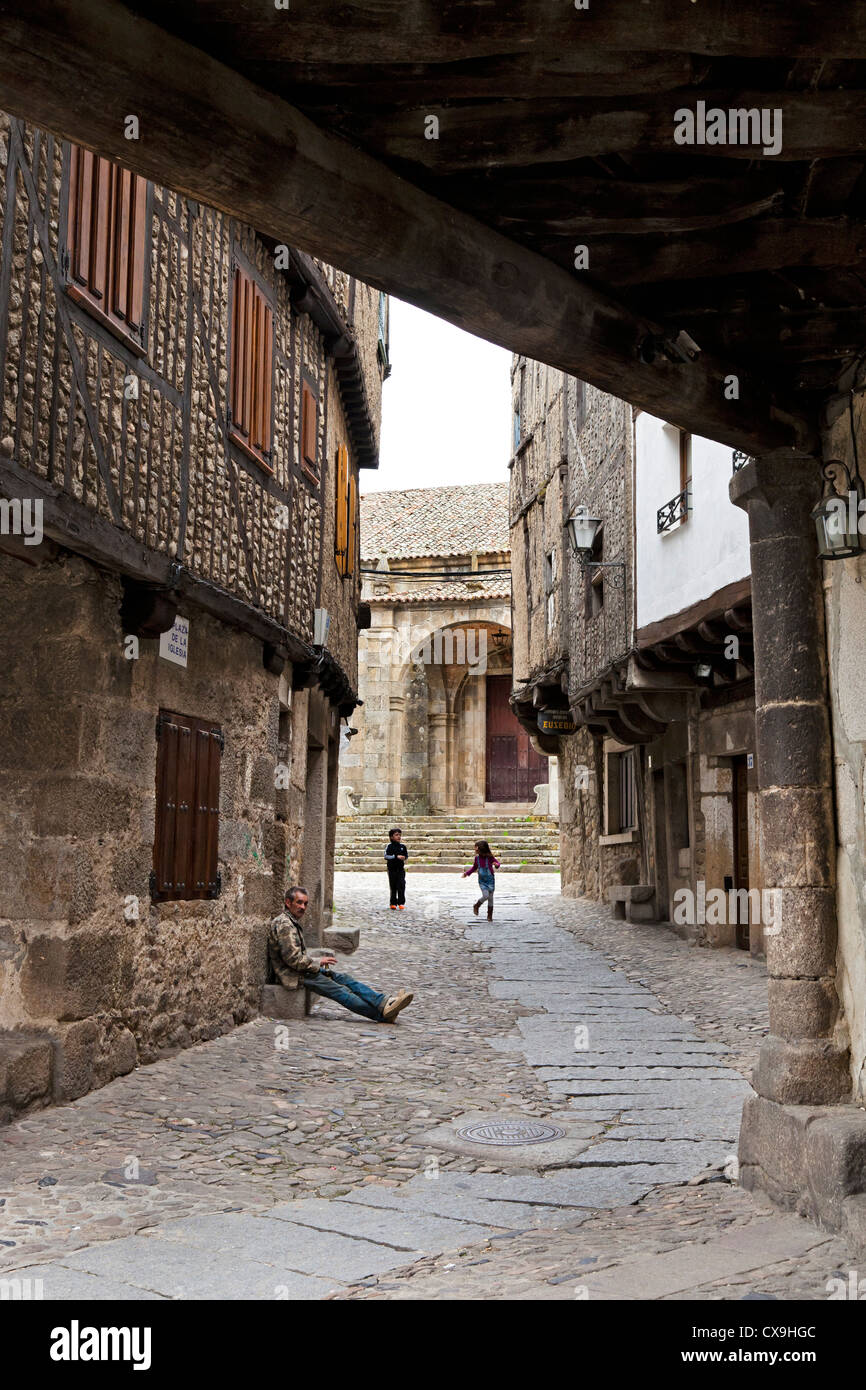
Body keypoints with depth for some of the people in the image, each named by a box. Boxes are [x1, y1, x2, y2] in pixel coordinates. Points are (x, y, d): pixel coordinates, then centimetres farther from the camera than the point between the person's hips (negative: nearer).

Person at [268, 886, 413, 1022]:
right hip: (295, 976, -10)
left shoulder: (293, 922, 16)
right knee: (340, 991, -16)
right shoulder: (284, 925, -18)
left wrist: (317, 962, 6)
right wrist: (318, 963, -10)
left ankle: (384, 1001, -12)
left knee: (344, 979, -2)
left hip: (303, 969, 10)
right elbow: (293, 959, -24)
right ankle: (382, 1014, -20)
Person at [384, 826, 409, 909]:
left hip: (401, 869, 2)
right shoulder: (389, 846, -5)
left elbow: (406, 855, 15)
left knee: (401, 885, -7)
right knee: (393, 887, 6)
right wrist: (396, 856, -20)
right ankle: (393, 903, 16)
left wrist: (404, 858, -8)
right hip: (392, 869, -2)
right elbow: (386, 856, -13)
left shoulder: (402, 846, 4)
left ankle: (401, 903, -1)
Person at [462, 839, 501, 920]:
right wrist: (467, 873, 4)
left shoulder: (490, 857, -15)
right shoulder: (477, 857, -3)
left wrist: (496, 864, -34)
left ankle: (490, 915, 18)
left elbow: (497, 862, -9)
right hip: (482, 881, 1)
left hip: (490, 880, -1)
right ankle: (476, 906, 10)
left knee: (490, 898, 3)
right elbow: (475, 867, 12)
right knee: (485, 895, -18)